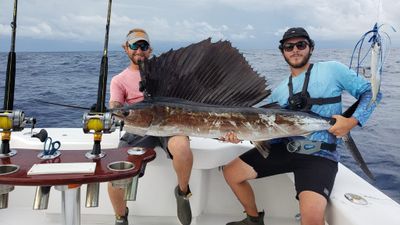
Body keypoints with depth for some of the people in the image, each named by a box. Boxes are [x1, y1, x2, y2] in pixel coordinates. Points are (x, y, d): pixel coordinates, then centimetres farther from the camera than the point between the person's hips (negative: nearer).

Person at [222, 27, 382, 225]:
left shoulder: (332, 70, 2)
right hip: (283, 149, 6)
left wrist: (353, 121, -12)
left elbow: (371, 92, 4)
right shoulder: (279, 91, 15)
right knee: (231, 172, 1)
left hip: (320, 155, -5)